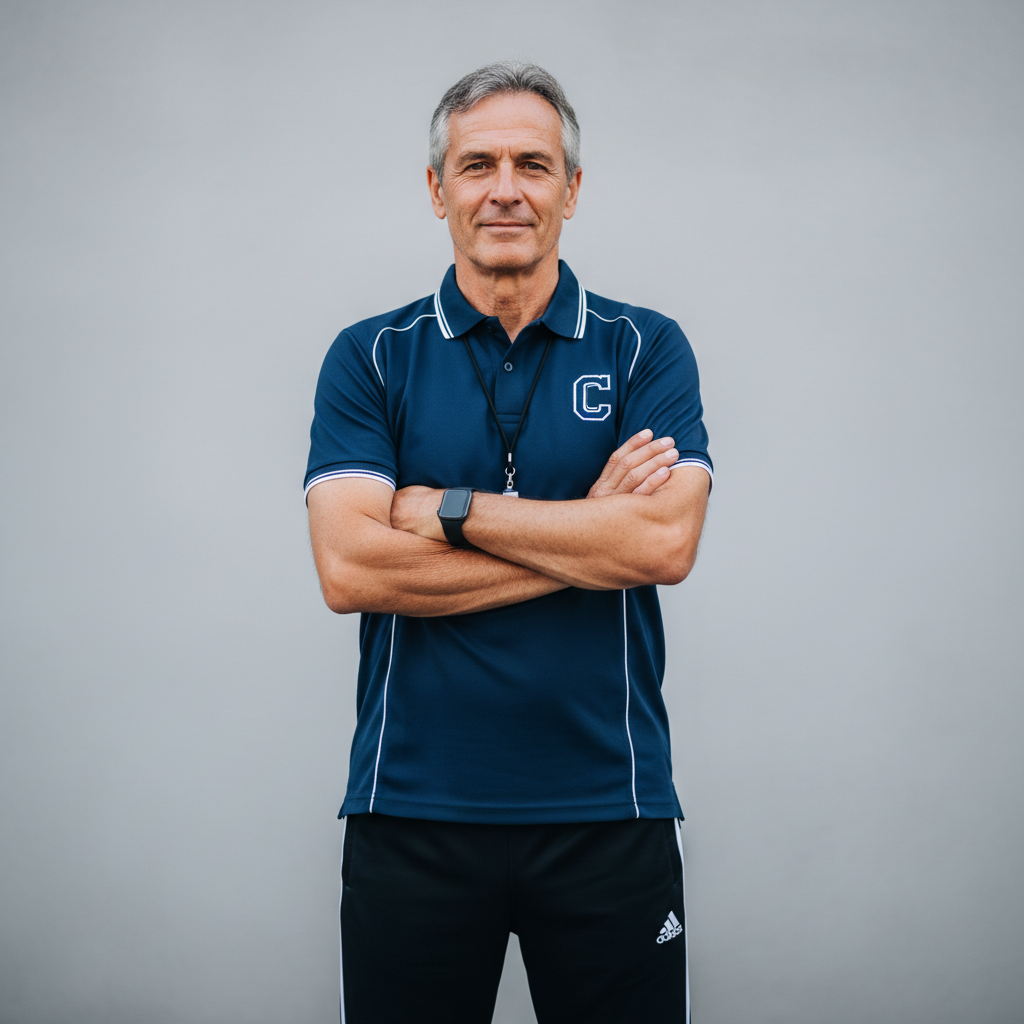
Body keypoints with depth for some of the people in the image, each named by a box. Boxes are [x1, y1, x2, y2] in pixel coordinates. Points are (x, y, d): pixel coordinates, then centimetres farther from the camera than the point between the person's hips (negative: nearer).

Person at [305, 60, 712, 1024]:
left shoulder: (647, 350, 3)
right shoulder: (370, 357, 3)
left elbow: (664, 542, -14)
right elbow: (350, 569, -12)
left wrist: (449, 508, -12)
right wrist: (587, 536, -11)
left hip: (609, 809, 0)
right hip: (410, 807, 0)